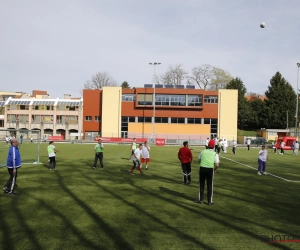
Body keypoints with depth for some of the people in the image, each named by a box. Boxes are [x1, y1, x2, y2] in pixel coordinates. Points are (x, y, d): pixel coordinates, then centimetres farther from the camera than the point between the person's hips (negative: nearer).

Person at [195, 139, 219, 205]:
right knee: (210, 186, 11)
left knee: (201, 184, 15)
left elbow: (199, 160, 16)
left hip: (202, 168, 1)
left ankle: (200, 199, 22)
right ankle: (210, 201, 17)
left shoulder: (203, 152, 4)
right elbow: (217, 165, -8)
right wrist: (215, 170, 11)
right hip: (210, 170, -1)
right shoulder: (215, 154, -1)